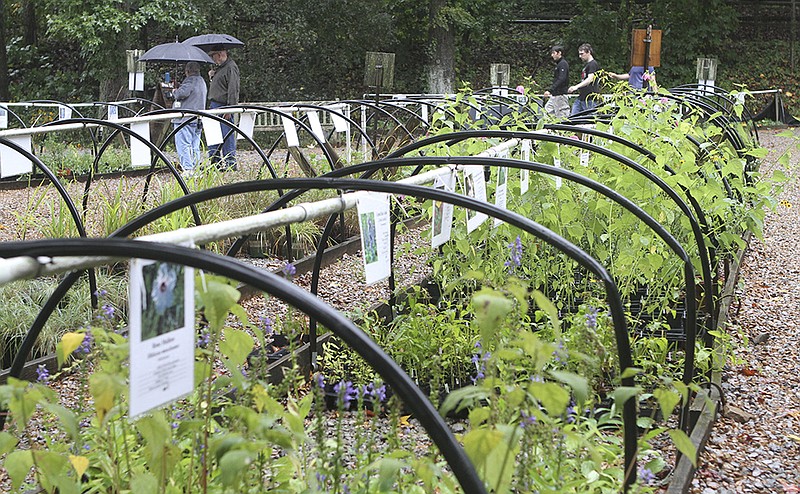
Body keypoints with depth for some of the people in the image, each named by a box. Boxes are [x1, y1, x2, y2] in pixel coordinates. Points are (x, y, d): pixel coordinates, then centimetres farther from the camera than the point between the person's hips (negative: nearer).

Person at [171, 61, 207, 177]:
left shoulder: (191, 81, -12)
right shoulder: (202, 82, 19)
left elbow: (182, 93, -24)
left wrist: (174, 92, -3)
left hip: (185, 118, -9)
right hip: (198, 119, 9)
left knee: (183, 144, -8)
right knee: (195, 146, 10)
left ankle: (187, 168, -15)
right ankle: (194, 168, 10)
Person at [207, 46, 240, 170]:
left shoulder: (231, 67, -11)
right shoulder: (220, 68, 19)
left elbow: (233, 90, -18)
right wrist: (212, 76, 10)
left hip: (224, 106, -10)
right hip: (214, 106, 10)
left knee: (227, 136, -7)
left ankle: (231, 163, -3)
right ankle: (215, 162, 16)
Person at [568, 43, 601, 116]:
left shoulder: (593, 64, -8)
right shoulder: (586, 65, 23)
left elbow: (590, 79, -22)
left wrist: (577, 87, -31)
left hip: (590, 98, -10)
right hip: (581, 97, 10)